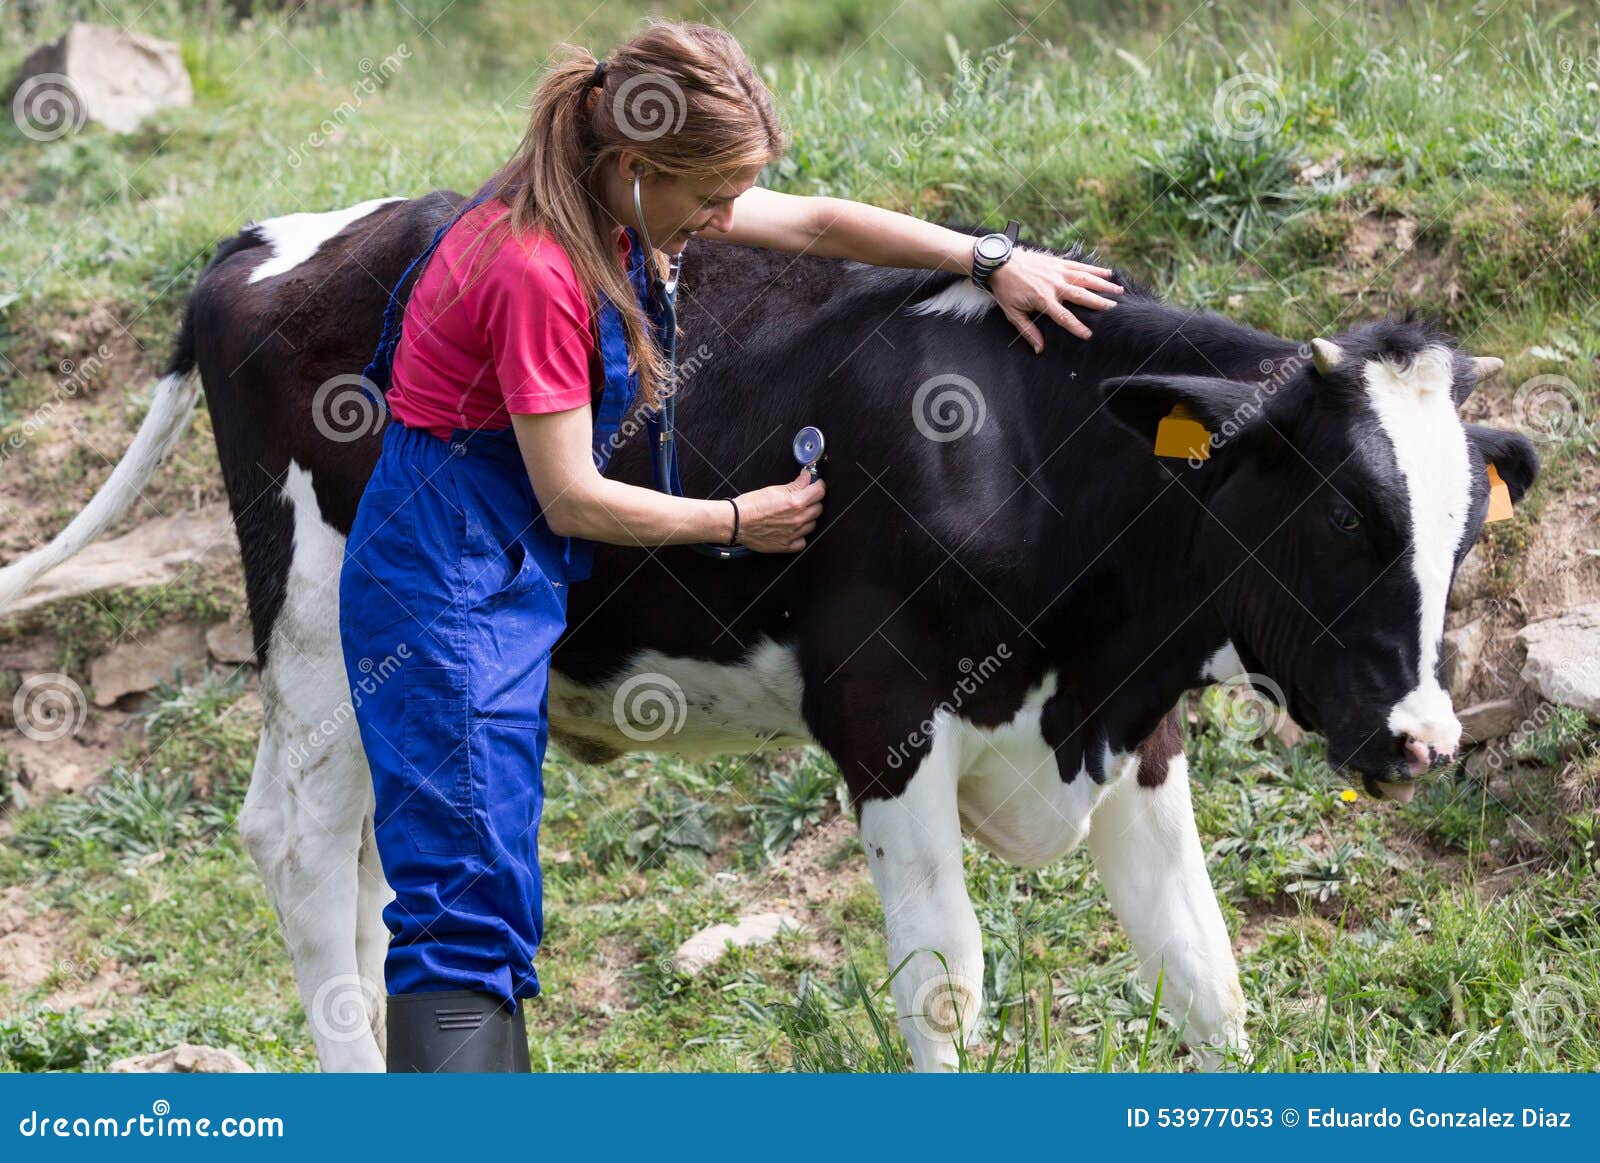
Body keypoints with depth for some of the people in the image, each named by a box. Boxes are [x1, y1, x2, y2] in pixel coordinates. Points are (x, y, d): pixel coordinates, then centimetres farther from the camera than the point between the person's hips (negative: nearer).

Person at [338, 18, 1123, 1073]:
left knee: (494, 899, 10)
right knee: (466, 903, -15)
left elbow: (816, 223, 15)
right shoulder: (537, 269, -23)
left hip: (511, 579, 10)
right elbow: (572, 499, -18)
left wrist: (993, 262, 13)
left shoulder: (616, 205, 3)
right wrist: (738, 521, -5)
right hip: (447, 580, -10)